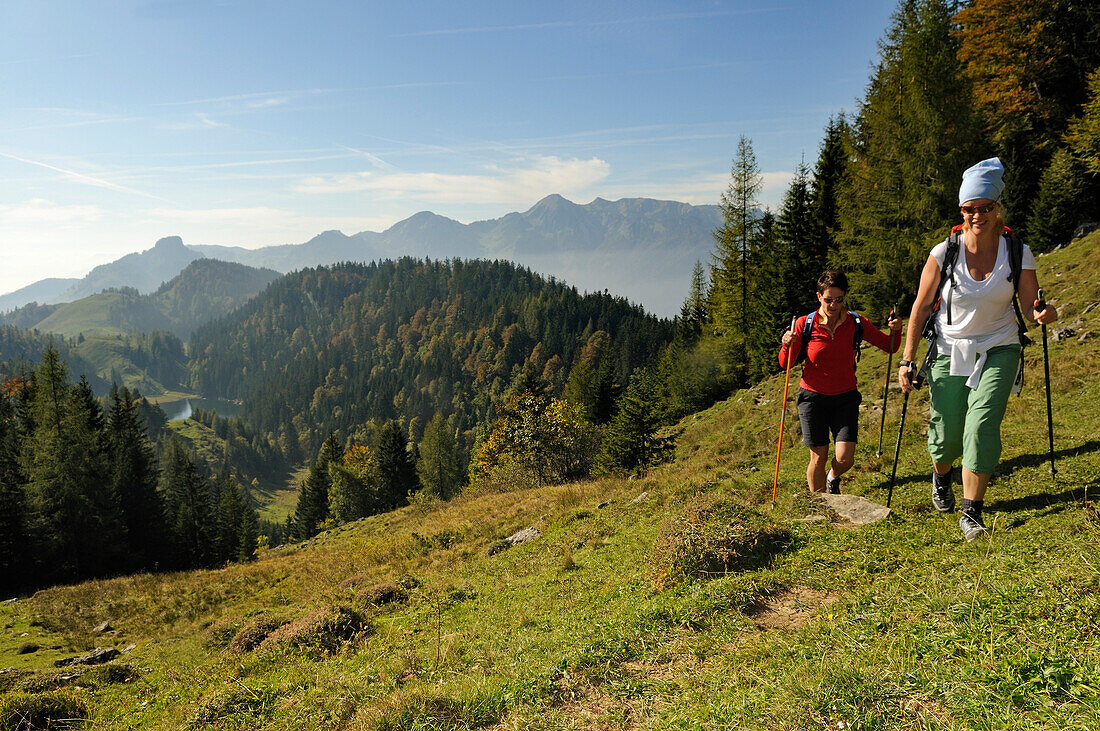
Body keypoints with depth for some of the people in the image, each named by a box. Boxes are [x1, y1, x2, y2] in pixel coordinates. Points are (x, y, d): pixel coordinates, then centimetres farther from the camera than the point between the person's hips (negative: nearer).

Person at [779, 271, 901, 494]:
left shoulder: (856, 323, -3)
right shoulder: (805, 324, -7)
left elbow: (890, 347, 5)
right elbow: (785, 363, -2)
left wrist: (896, 330, -16)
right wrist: (787, 345, -23)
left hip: (846, 398, 2)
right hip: (813, 397, -1)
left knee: (845, 459, -8)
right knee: (819, 458, -1)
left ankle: (833, 477, 29)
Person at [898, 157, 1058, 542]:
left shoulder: (1018, 254, -7)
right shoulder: (944, 253, -10)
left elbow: (1030, 308, -1)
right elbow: (921, 307, -3)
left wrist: (1042, 315, -27)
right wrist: (907, 361, -5)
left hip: (999, 351, 0)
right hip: (950, 351, 0)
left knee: (982, 427, -16)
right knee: (947, 433, 6)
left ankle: (971, 512, -4)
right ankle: (941, 475, 43)